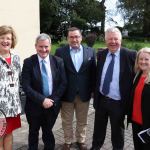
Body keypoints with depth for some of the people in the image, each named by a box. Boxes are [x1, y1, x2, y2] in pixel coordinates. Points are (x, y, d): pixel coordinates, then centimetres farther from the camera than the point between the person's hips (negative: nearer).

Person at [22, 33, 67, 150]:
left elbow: (63, 83, -4)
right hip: (34, 105, -1)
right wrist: (42, 100, -20)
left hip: (53, 104, 1)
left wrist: (52, 99, -14)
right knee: (34, 132, 20)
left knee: (48, 131, 20)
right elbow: (26, 86, -14)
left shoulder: (58, 61, -3)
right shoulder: (28, 62, -9)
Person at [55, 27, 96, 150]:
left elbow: (93, 72, 2)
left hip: (84, 93, 2)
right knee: (67, 121, 15)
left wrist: (93, 89, 1)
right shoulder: (60, 52, -5)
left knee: (82, 121, 18)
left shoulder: (90, 51, 0)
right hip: (66, 93, -1)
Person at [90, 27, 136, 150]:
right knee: (99, 128, 22)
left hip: (118, 102, -4)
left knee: (117, 130, 18)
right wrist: (95, 91, 7)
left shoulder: (130, 55, -13)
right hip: (101, 99, 4)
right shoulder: (101, 54, 0)